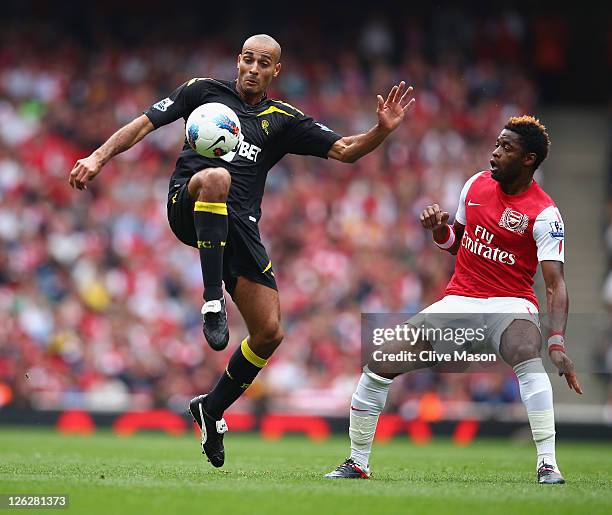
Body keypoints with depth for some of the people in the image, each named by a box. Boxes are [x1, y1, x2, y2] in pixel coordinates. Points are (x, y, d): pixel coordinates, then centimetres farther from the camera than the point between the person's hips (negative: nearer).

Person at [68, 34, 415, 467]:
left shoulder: (283, 120, 15)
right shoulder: (204, 91, 12)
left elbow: (345, 151, 9)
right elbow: (145, 123, 12)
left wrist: (382, 130, -10)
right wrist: (99, 157, -1)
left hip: (239, 225, 3)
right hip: (187, 206, -3)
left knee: (270, 334, -3)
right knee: (217, 177, -41)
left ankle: (212, 409, 22)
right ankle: (212, 302, -38)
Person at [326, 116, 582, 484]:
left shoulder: (545, 214, -13)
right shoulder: (476, 184, 5)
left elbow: (556, 284, -20)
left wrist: (558, 343, -34)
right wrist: (439, 230, -2)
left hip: (510, 304, -5)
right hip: (459, 299, 5)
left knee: (527, 354, -40)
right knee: (379, 363, -7)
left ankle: (548, 465, -33)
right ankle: (358, 462, 10)